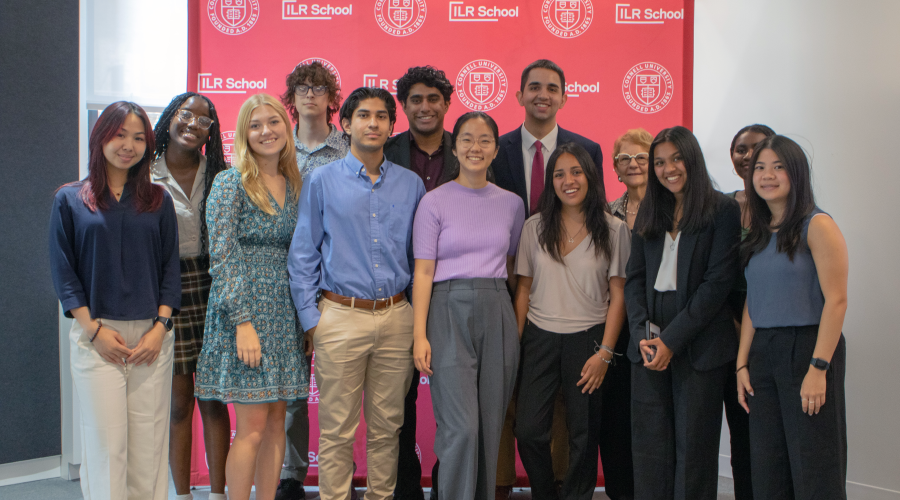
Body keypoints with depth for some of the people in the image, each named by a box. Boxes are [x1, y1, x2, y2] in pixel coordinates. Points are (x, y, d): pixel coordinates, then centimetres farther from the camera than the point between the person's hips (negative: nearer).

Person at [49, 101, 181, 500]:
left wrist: (160, 327, -4)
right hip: (95, 336, -1)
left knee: (150, 441, 2)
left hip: (151, 336, 2)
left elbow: (170, 267, 8)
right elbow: (62, 271, 2)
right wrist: (94, 329, -7)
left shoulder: (158, 200, 10)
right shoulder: (70, 200, 6)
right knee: (105, 442, -3)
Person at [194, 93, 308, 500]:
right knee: (252, 427, -5)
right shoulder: (231, 183, -7)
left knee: (276, 422, 8)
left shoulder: (294, 184, 11)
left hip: (284, 314, 6)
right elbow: (222, 258, -12)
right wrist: (244, 322, -18)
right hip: (243, 310, -6)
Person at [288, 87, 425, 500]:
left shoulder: (411, 184, 8)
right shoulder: (322, 181, 2)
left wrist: (419, 314, 7)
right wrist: (310, 319, -3)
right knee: (337, 431, 2)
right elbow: (302, 256, 3)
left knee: (387, 427, 11)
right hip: (341, 316, -2)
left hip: (396, 316, 3)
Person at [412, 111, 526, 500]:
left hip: (497, 312, 4)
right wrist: (420, 335, -9)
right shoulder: (435, 202, 0)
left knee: (490, 425, 7)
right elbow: (423, 271, -3)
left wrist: (518, 321, 12)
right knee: (461, 427, -10)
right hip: (450, 311, -3)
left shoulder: (511, 204, 10)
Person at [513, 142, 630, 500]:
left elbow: (618, 295, -1)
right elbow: (524, 288, 8)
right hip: (540, 338, 1)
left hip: (588, 337, -1)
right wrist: (515, 342, 2)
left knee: (583, 435, 7)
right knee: (528, 431, -4)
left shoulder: (613, 230, 0)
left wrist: (605, 352, -8)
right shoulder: (535, 227, 5)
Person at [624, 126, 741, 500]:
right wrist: (643, 334, -6)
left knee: (693, 445, 2)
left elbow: (718, 282, -9)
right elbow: (634, 278, 10)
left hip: (698, 347, -4)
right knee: (649, 445, 5)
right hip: (649, 346, 4)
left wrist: (671, 340, -13)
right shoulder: (648, 213, 14)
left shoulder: (723, 210, -2)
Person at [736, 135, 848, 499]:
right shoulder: (759, 234, 13)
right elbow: (752, 302, 12)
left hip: (807, 347, -6)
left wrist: (818, 368, -19)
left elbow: (836, 300, -13)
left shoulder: (817, 226, -7)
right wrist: (742, 363, 5)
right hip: (763, 353, 7)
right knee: (767, 470, 10)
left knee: (814, 471, -1)